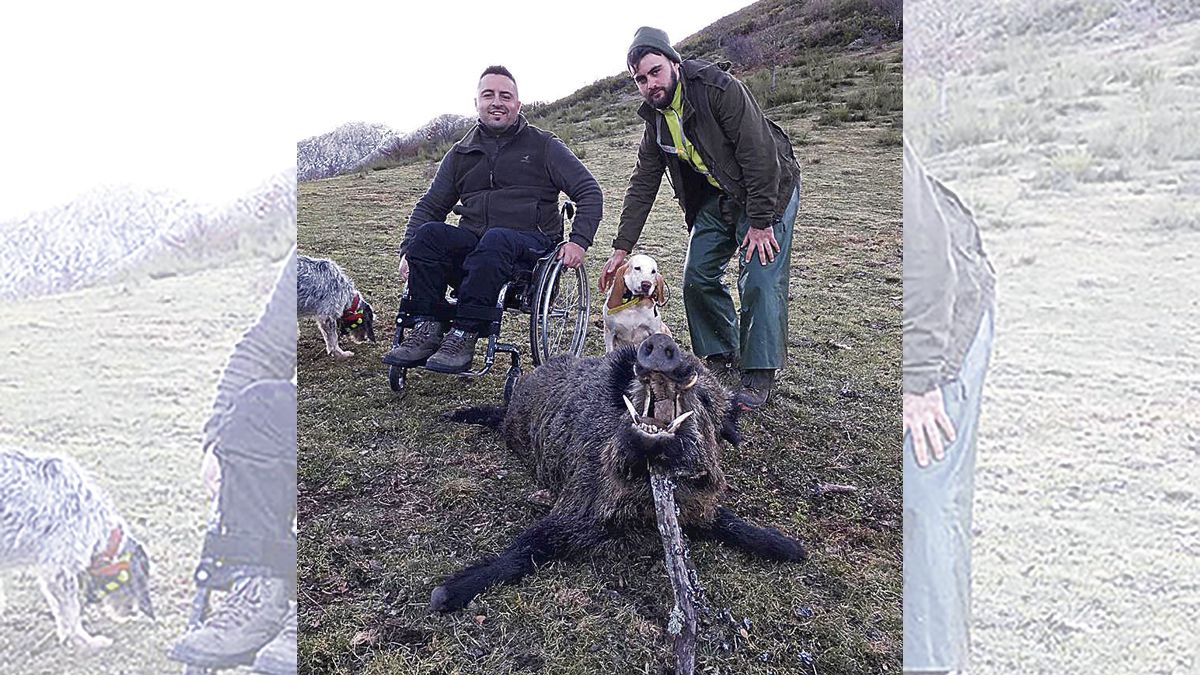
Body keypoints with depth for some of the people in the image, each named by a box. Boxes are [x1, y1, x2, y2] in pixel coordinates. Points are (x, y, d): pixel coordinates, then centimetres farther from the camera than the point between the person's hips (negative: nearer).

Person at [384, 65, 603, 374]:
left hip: (528, 245, -3)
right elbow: (429, 206, 17)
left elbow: (589, 192, 4)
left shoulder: (544, 146, 8)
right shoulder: (461, 153, 18)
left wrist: (579, 241, -12)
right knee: (429, 232, -26)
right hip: (472, 243, 4)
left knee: (495, 239, -38)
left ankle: (465, 336, -36)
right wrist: (408, 252, 0)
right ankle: (426, 329, -26)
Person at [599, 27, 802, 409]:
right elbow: (642, 186, 1)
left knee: (760, 281, -14)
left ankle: (760, 375, -2)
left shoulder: (720, 89, -24)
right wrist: (620, 249, -3)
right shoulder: (655, 120, -2)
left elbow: (759, 154, -25)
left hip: (768, 191, -7)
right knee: (697, 277, 2)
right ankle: (723, 358, 19)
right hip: (717, 198, 7)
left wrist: (760, 222, -24)